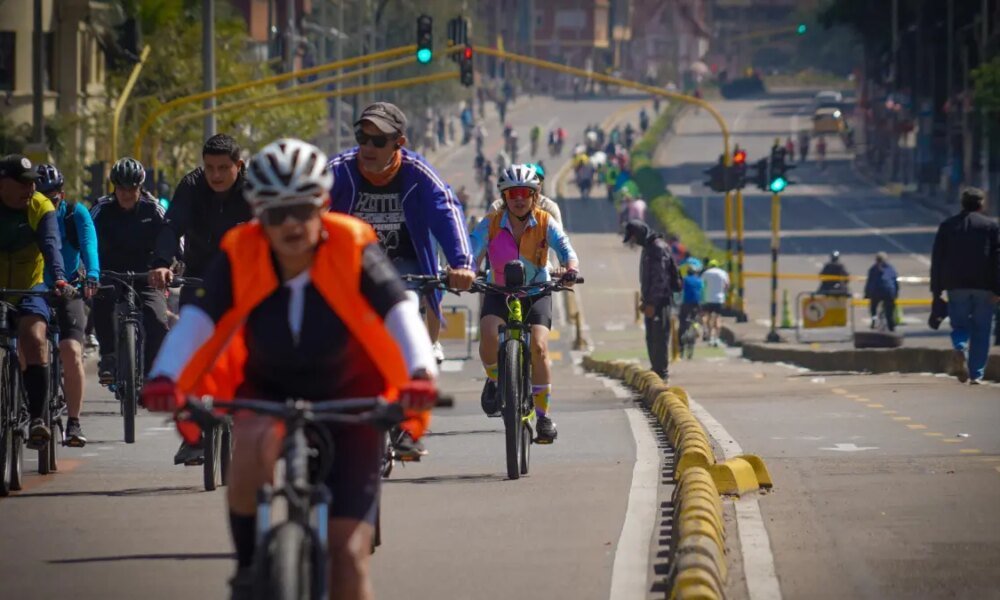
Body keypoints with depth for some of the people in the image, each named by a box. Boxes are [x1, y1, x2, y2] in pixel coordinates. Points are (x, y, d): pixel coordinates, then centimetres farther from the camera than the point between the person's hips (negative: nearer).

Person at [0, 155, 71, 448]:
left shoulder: (41, 208, -6)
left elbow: (51, 245, -19)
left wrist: (59, 279, -37)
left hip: (29, 288, -1)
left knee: (34, 341, -23)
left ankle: (37, 419, -23)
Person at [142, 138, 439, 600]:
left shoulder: (353, 252, -20)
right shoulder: (240, 257, -16)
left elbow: (401, 314, -32)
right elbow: (196, 320, -26)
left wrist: (420, 375, -51)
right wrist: (166, 379, -46)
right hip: (267, 393, 1)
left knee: (349, 552, -9)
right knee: (253, 440, -37)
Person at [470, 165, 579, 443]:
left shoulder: (545, 222, -13)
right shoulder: (491, 224, -14)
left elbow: (565, 248, -27)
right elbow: (472, 250, -27)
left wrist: (571, 269, -50)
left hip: (536, 292, 0)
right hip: (499, 292, 0)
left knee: (539, 347, -19)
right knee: (489, 336, -28)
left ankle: (544, 415, -6)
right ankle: (494, 380, 4)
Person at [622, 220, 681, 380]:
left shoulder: (658, 248, -14)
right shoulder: (648, 248, 17)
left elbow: (660, 278, -19)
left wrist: (652, 303, -21)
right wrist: (644, 300, 20)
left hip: (660, 301, -10)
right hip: (652, 302, 10)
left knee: (659, 338, -9)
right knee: (651, 338, 12)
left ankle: (662, 373, -8)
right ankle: (656, 370, 18)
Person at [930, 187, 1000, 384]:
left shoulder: (947, 225, 8)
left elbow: (937, 259, 7)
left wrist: (936, 289, 9)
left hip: (956, 286, 2)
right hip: (983, 286, -1)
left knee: (959, 325, 10)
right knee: (981, 331, 5)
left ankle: (960, 350, -22)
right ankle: (976, 374, 0)